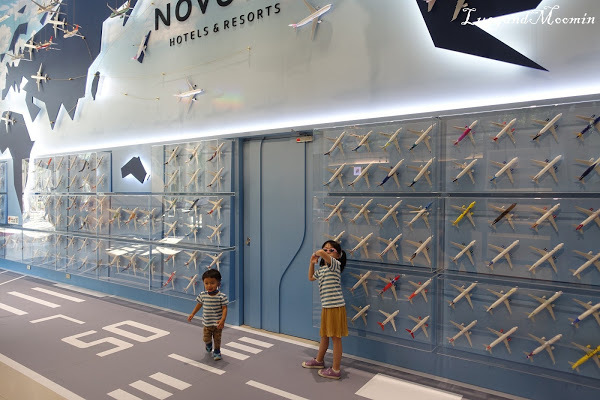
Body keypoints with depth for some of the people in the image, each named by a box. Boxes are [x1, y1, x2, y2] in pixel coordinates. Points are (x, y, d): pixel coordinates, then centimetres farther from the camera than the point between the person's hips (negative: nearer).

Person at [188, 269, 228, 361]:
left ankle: (217, 352, 34)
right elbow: (199, 304, 8)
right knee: (206, 338, 14)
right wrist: (192, 314, 11)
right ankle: (208, 345, 49)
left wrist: (222, 320, -28)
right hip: (207, 323, 3)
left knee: (217, 339, 9)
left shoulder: (222, 296, -20)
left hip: (217, 323, -3)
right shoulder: (202, 295, -9)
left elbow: (224, 308, -18)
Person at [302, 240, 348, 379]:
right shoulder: (322, 269, 13)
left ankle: (336, 370, 13)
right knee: (324, 335, 24)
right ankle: (319, 360, 42)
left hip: (336, 306, -8)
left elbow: (321, 253, -31)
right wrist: (312, 263, 22)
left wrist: (318, 253, -8)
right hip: (326, 307, 8)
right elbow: (311, 277, 32)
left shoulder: (335, 264, -13)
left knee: (335, 337, 2)